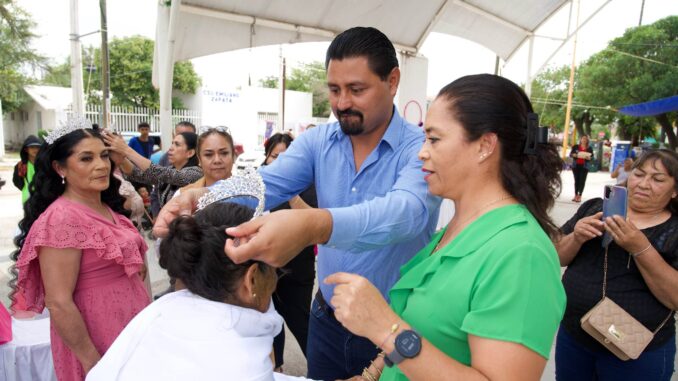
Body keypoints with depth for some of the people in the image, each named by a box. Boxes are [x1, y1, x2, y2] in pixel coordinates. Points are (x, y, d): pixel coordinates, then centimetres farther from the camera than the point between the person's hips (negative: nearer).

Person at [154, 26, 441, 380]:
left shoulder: (422, 147, -17)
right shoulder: (318, 141, -3)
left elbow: (407, 210, -36)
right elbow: (266, 184, -15)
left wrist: (314, 226, -53)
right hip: (327, 318, 4)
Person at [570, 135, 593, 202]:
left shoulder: (589, 148, 5)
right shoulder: (575, 146, 6)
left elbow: (592, 157, 4)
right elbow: (570, 154, 3)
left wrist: (589, 158, -18)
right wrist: (574, 155, -18)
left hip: (584, 166, -1)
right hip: (575, 166, 1)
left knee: (582, 181, -5)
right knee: (576, 180, 5)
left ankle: (579, 196, -3)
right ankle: (576, 195, 10)